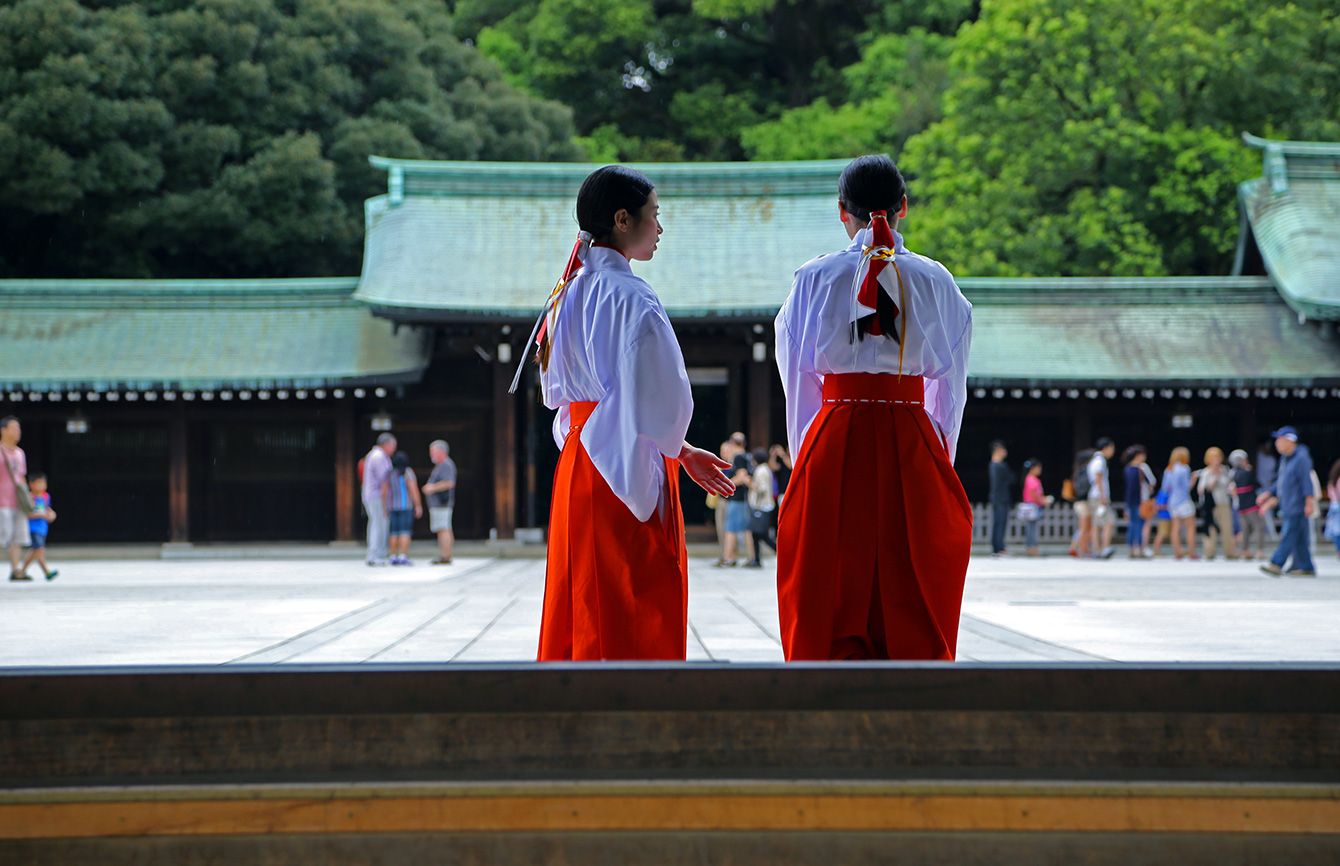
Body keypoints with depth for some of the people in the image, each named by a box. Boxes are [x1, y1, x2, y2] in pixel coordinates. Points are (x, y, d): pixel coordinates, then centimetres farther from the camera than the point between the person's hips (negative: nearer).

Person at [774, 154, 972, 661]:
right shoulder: (935, 281, 3)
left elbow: (797, 387, 4)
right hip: (913, 446, 1)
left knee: (830, 605, 3)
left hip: (833, 447, -1)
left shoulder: (815, 279, 0)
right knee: (915, 613, 6)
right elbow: (952, 391, 7)